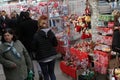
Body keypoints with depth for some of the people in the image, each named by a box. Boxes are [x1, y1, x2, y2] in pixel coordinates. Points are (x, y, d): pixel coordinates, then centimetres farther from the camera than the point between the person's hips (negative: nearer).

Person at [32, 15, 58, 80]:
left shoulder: (36, 35, -15)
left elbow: (34, 48, -10)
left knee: (45, 74, 11)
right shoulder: (51, 33, -7)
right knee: (52, 72, 19)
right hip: (52, 56, 3)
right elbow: (55, 44, 1)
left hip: (42, 58, -3)